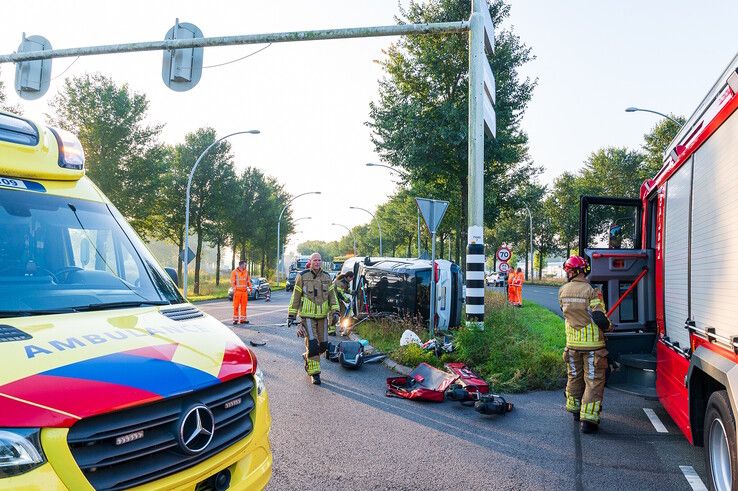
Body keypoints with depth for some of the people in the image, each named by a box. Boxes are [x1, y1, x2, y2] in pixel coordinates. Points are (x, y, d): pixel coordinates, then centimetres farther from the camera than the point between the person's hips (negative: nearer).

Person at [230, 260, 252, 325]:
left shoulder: (246, 272, 11)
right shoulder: (234, 272, -3)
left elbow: (248, 281, 17)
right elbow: (232, 282, -5)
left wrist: (249, 288, 11)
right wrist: (234, 290, -12)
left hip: (244, 291, 4)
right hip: (237, 291, -4)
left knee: (244, 305, 5)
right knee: (236, 306, -1)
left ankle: (243, 319, 12)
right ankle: (235, 319, 5)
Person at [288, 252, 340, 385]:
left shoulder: (327, 277, 9)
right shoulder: (302, 277, -3)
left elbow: (332, 296, 11)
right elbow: (295, 297, 1)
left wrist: (335, 312, 0)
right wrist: (291, 315, -1)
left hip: (322, 316, 4)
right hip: (308, 316, -4)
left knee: (323, 345, 7)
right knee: (312, 344, -11)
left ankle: (307, 357, 35)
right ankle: (314, 373, 0)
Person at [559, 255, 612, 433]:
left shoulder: (563, 291, -1)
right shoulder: (591, 291, -16)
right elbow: (600, 318, -17)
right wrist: (609, 326, 4)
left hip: (572, 343, 5)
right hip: (592, 344, -4)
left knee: (574, 377, 21)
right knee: (593, 380, 3)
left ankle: (575, 410, 35)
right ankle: (588, 419, -1)